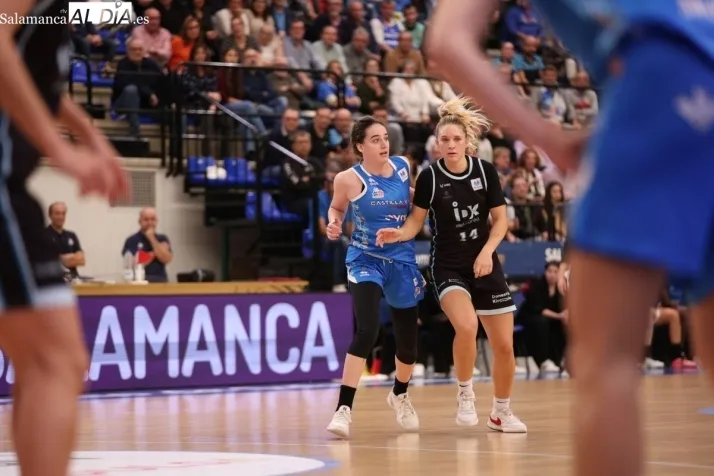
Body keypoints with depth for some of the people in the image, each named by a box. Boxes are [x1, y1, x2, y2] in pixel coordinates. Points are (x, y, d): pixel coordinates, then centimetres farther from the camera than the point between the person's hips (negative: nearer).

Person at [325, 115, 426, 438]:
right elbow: (337, 207, 8)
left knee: (408, 338, 12)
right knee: (367, 330, -25)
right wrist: (334, 224, -12)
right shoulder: (349, 179, -11)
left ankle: (399, 395, 43)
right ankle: (343, 409, -21)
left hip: (402, 260, 4)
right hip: (365, 259, -4)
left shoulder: (402, 167, -1)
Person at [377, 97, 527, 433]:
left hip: (484, 264, 3)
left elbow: (500, 219, 2)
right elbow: (416, 220, 0)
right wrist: (399, 234, -21)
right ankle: (465, 394, -6)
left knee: (504, 345, 4)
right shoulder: (429, 177, -9)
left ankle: (501, 412, 26)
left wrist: (487, 251, -13)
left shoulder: (485, 171, -4)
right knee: (466, 325, -30)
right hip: (447, 266, -3)